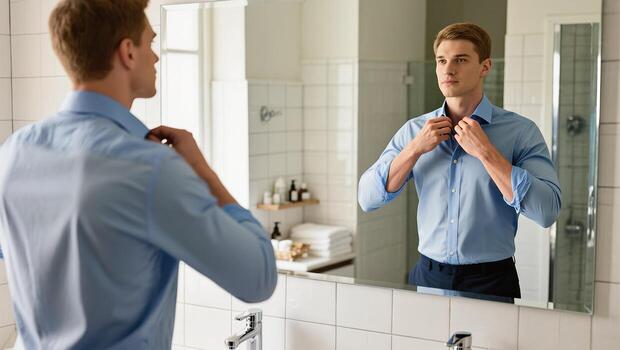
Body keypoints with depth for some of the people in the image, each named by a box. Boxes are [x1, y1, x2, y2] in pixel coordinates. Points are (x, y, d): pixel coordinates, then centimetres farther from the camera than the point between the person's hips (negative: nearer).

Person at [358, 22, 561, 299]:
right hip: (427, 276, 3)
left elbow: (547, 212, -19)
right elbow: (367, 199, -3)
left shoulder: (521, 131, -7)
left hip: (490, 281, -2)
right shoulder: (414, 130, 2)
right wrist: (416, 148, -13)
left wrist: (485, 151, -20)